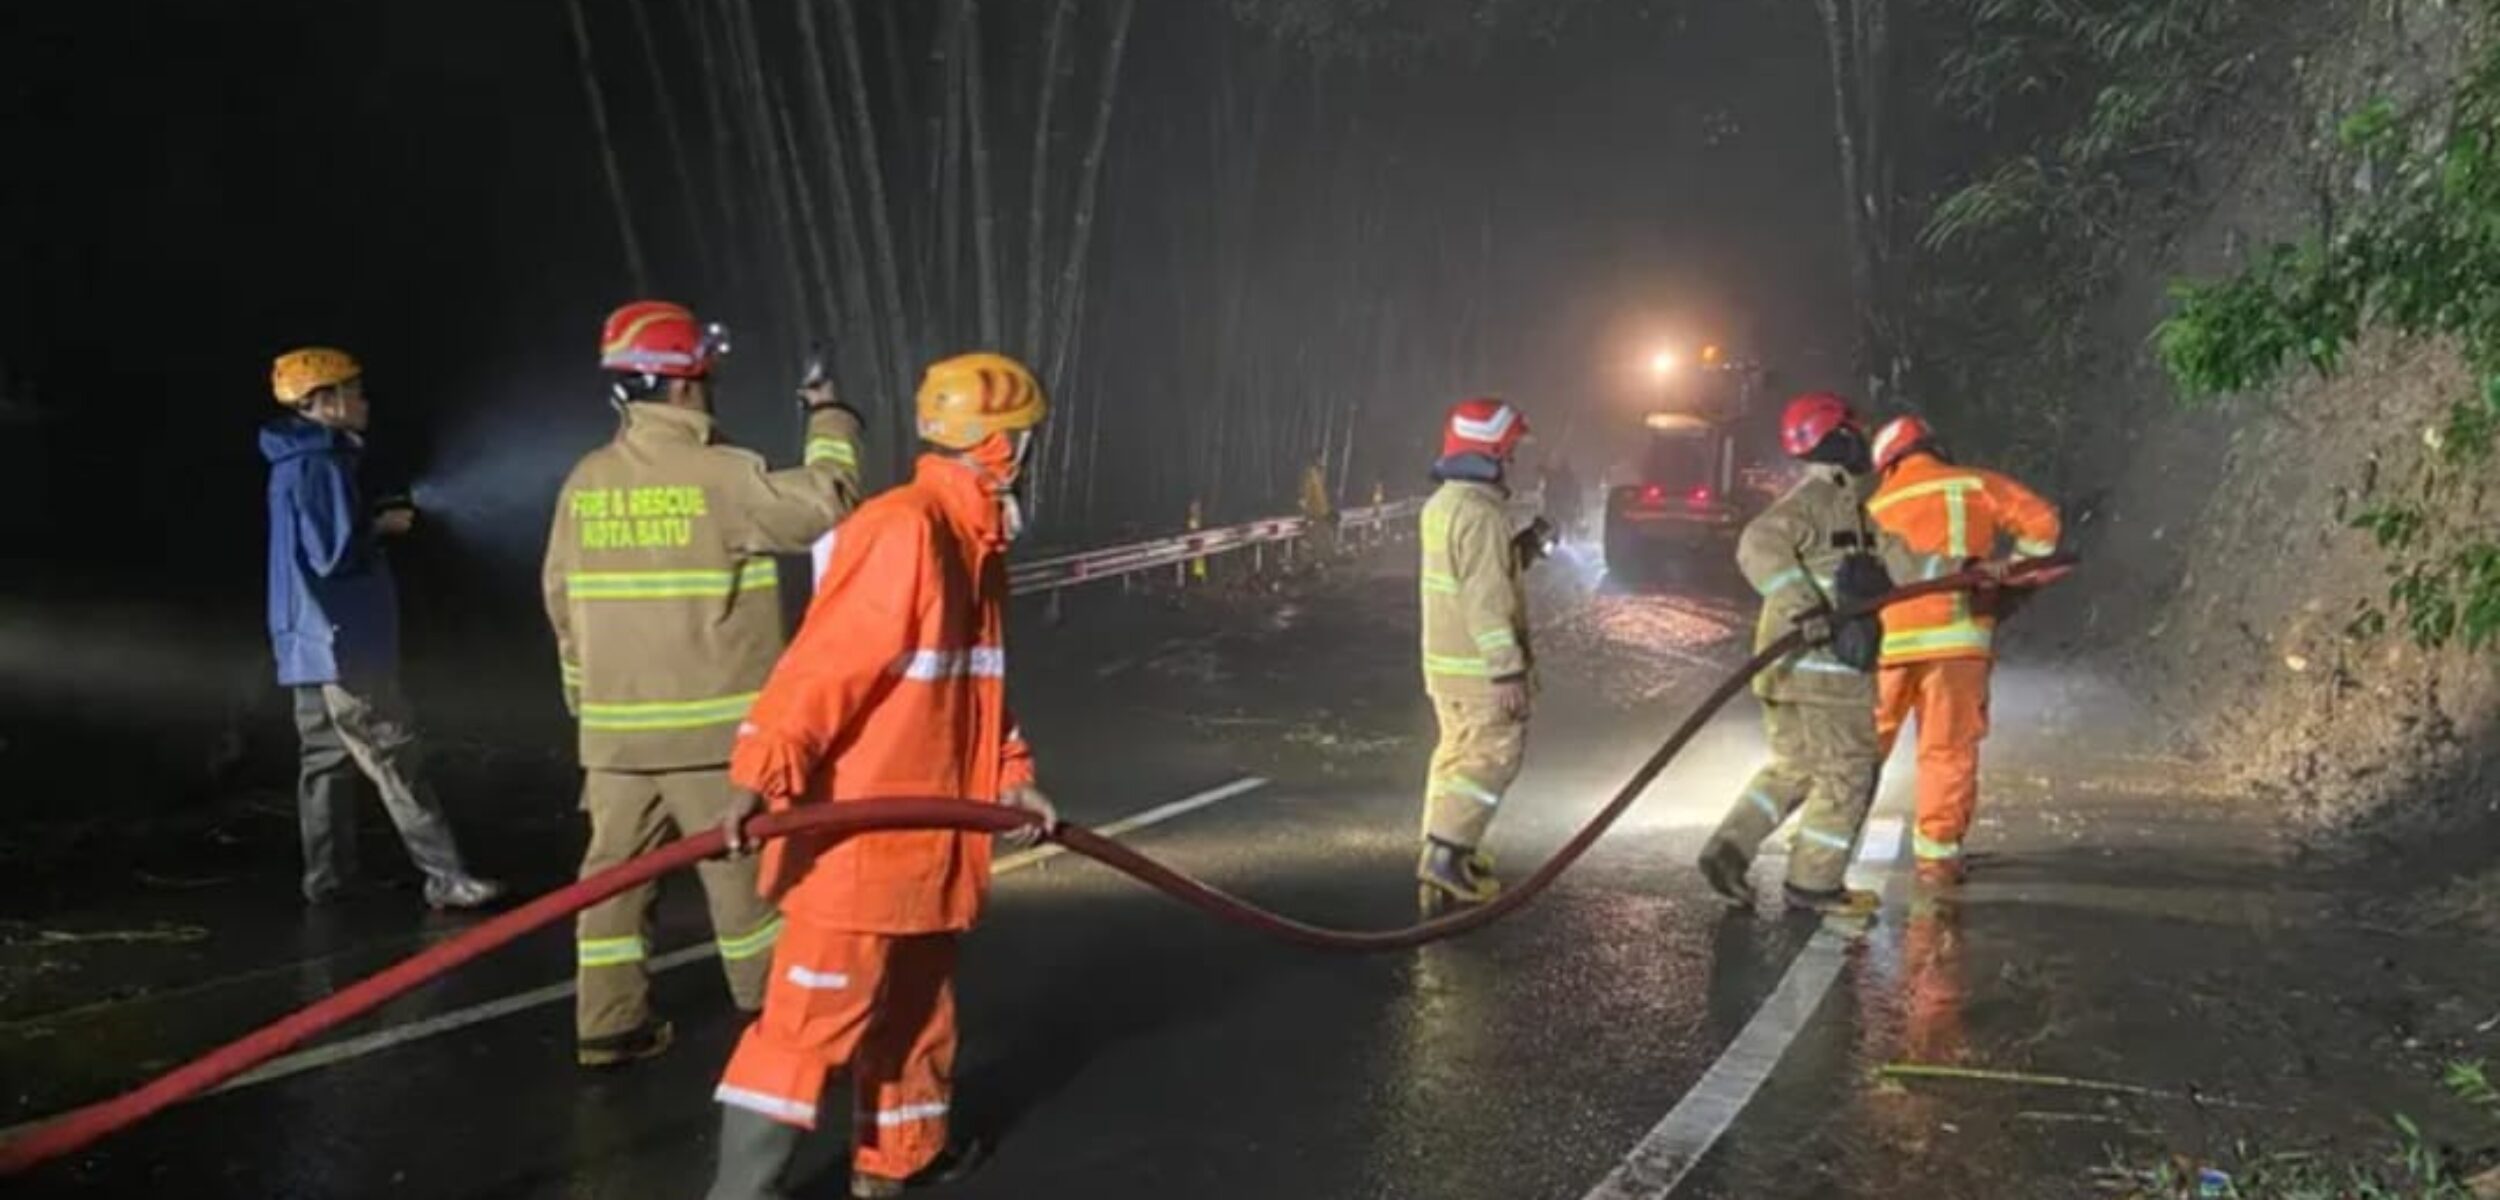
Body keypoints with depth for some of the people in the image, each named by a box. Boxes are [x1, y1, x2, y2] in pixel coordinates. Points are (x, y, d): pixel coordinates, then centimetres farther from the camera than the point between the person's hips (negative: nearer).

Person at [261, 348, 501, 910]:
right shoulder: (320, 467, -17)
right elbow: (334, 555, -22)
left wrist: (372, 526, 9)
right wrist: (380, 527, -8)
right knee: (394, 762, -8)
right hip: (343, 644, -10)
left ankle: (326, 878, 19)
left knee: (327, 759, 13)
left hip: (314, 642, 10)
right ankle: (446, 877, -6)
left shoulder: (296, 465, 14)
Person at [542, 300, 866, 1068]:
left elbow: (563, 603, 11)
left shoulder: (585, 483, 5)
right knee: (746, 868, 8)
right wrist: (830, 422, 8)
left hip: (616, 725, 5)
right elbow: (828, 503, -9)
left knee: (616, 867, 10)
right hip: (714, 723, -5)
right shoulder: (724, 476, -14)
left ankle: (609, 1026, 14)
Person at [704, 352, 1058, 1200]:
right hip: (854, 826, -10)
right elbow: (822, 662, -25)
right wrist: (765, 772, -30)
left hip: (926, 823, 10)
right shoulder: (899, 531, -19)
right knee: (819, 1009, -5)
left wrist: (1010, 776, 21)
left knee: (916, 997, 20)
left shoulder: (977, 544, 12)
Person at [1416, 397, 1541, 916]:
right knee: (1492, 755, -5)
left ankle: (1447, 857, 24)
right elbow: (1485, 601, -24)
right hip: (1477, 664, -10)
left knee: (1458, 753, 17)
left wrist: (1520, 551, 13)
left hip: (1445, 658, 10)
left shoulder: (1442, 504, 10)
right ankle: (1445, 857, -10)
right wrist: (1507, 670, -22)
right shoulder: (1480, 513, -20)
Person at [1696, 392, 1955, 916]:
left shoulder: (1849, 507, 18)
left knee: (1794, 767, 16)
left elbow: (1896, 560, 20)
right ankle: (1813, 883, 9)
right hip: (1817, 662, -10)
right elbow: (1759, 545, -31)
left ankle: (1729, 849, 11)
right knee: (1847, 771, 0)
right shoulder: (1810, 501, -14)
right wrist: (1803, 603, -41)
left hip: (1832, 661, 10)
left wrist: (1960, 571, 14)